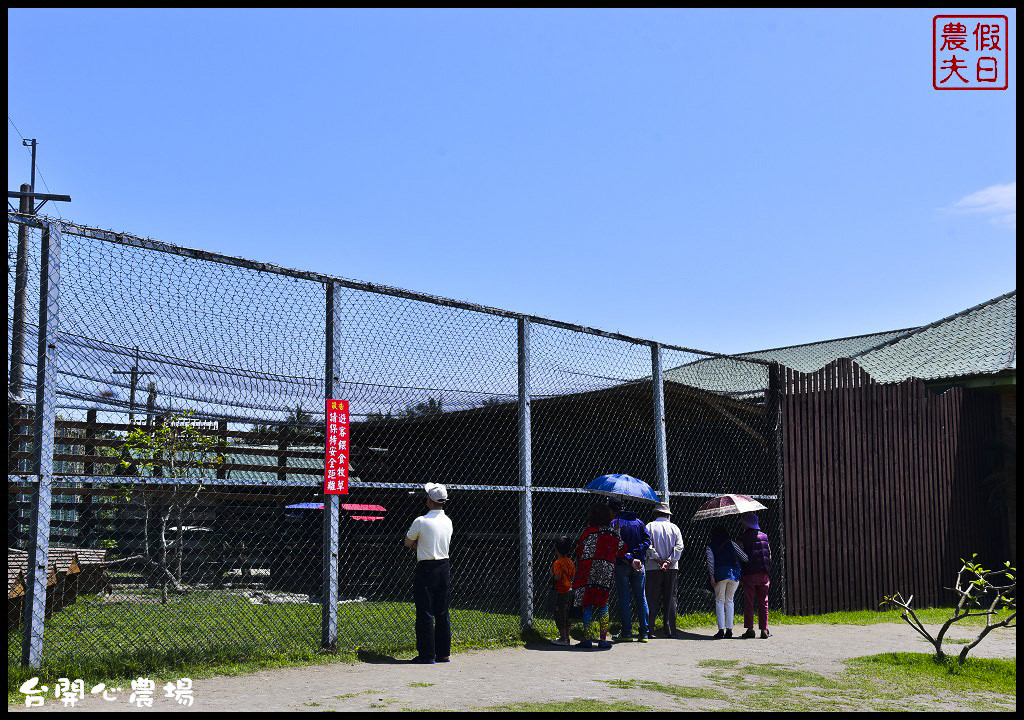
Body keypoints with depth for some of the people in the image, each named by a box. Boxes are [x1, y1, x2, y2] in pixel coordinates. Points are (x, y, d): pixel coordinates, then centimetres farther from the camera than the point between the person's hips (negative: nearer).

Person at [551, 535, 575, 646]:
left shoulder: (558, 563, -17)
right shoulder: (570, 561, 7)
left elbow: (558, 577, -25)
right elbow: (573, 576, 13)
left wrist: (552, 574, -7)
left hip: (561, 592, -8)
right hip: (569, 590, 8)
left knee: (559, 615, -1)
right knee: (566, 615, 16)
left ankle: (563, 639, 1)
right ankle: (566, 637, 21)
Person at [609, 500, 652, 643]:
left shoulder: (614, 523, -5)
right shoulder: (637, 520, 10)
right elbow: (647, 540, 1)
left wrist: (630, 560, -17)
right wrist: (635, 554, -7)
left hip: (622, 565, -4)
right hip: (639, 565, 4)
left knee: (623, 598, 1)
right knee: (641, 597, 8)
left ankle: (626, 632, 0)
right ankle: (644, 632, 7)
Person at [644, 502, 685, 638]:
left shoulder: (650, 526, 3)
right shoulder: (674, 527, 9)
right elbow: (679, 546, -3)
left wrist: (658, 560, -10)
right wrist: (669, 561, -9)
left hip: (654, 568, -2)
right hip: (672, 569, 2)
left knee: (652, 600, 1)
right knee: (670, 600, 7)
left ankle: (649, 630, -3)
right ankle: (669, 630, 5)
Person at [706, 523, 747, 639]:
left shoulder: (710, 546, 10)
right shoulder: (731, 544, 14)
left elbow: (710, 561, -4)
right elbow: (745, 558, 11)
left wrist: (712, 576, -6)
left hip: (720, 574, -2)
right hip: (734, 573, 2)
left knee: (720, 601, 5)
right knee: (729, 600, 12)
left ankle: (721, 629, -5)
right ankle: (729, 629, 6)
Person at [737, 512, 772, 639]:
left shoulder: (742, 538, -5)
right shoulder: (764, 536, 8)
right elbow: (769, 555, 11)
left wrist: (739, 576, 3)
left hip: (749, 574, -3)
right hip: (763, 574, 3)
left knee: (749, 602, 2)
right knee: (763, 602, 7)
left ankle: (749, 629, 0)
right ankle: (764, 630, 5)